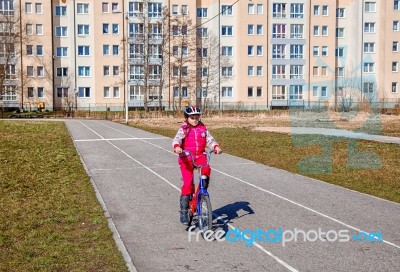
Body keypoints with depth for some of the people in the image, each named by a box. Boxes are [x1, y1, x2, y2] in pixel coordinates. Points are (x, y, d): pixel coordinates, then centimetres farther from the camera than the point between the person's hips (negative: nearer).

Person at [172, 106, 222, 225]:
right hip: (186, 158, -3)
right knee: (188, 184, -9)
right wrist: (177, 147, -40)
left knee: (207, 170, -30)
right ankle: (184, 211, 1)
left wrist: (216, 147, -19)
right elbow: (177, 139, -17)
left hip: (200, 156, 3)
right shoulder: (183, 129, -2)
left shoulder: (203, 128, 9)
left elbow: (209, 139, 2)